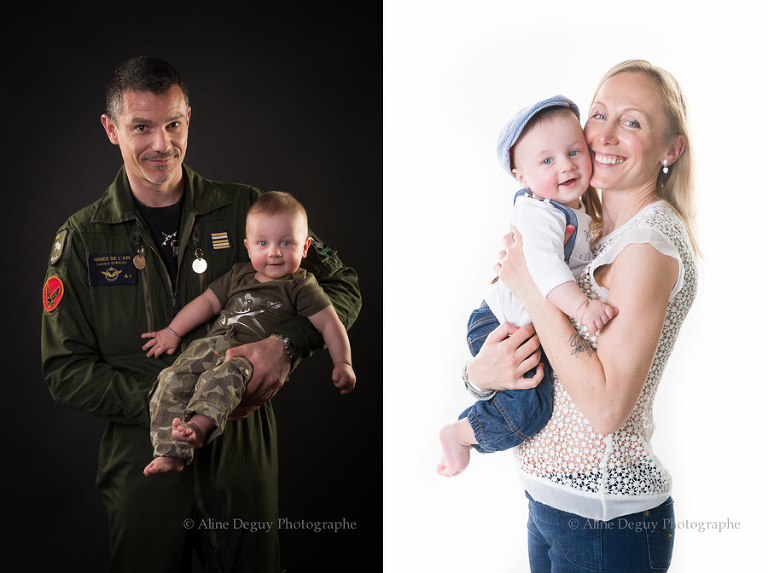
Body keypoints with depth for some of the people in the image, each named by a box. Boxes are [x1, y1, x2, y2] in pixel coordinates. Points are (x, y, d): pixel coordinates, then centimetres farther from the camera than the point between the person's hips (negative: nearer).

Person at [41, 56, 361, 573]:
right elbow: (65, 370, -2)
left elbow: (342, 287, 0)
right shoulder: (81, 240, -1)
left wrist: (287, 343, -20)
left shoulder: (245, 211, -2)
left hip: (243, 453, 1)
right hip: (144, 458, 0)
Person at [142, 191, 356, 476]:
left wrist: (343, 363, -10)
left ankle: (200, 424, -58)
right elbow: (208, 301, 29)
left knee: (226, 374, -38)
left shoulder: (301, 286, 7)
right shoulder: (238, 275, 24)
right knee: (172, 380, -17)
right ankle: (170, 453, -22)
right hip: (212, 344, 6)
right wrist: (173, 332, 26)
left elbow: (330, 324, 2)